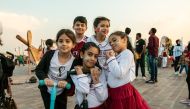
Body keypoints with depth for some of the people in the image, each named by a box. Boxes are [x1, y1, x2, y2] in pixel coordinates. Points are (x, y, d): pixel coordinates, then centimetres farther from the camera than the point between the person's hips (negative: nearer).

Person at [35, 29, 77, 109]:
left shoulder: (74, 61, -18)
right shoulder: (50, 54, -17)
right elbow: (38, 69, -11)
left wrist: (66, 82, -34)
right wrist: (45, 78, -30)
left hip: (61, 93, 1)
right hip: (47, 91, -1)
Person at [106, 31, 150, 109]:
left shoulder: (127, 53, -12)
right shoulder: (116, 56, 12)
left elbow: (119, 73, -24)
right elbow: (109, 76, 12)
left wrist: (111, 59, -14)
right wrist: (109, 60, 3)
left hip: (123, 93, -8)